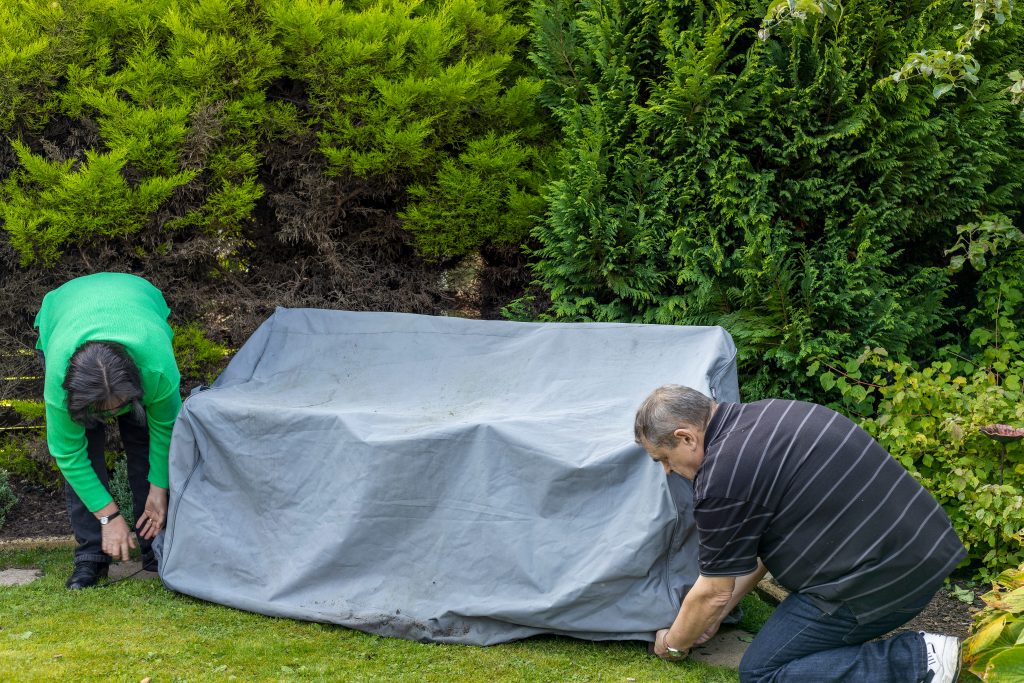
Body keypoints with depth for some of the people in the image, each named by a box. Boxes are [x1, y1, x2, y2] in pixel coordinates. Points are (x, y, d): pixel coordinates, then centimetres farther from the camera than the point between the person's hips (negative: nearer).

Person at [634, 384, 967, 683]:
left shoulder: (723, 476, -15)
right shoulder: (765, 414, 13)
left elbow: (713, 593, -3)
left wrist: (673, 644, 16)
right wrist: (714, 617, 29)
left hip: (877, 580, -10)